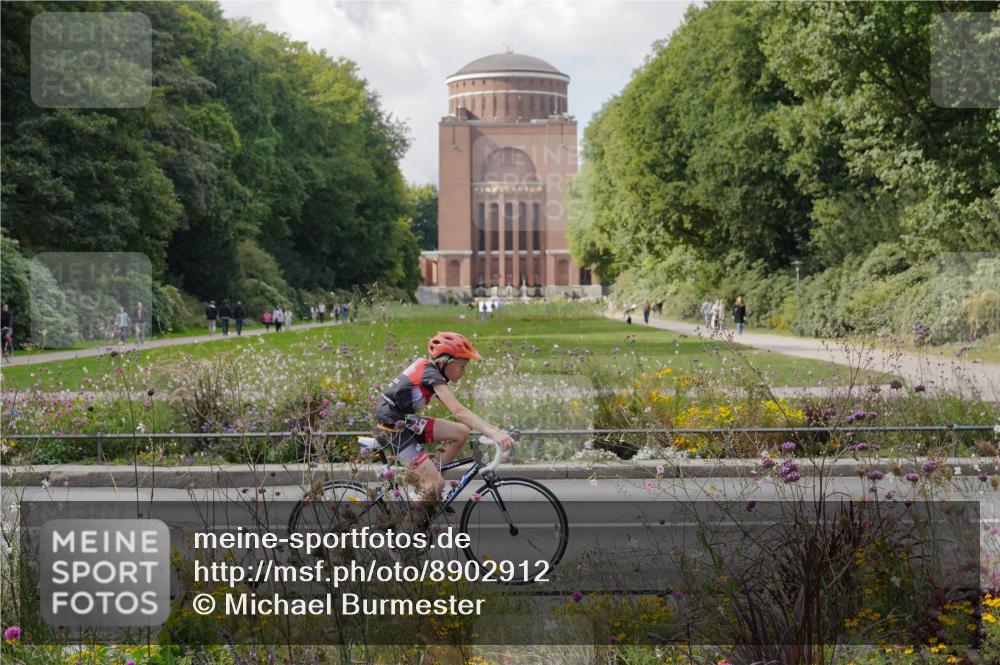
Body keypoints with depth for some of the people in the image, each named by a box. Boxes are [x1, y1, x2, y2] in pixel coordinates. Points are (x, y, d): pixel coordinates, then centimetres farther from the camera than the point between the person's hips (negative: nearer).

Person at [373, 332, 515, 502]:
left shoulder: (428, 368, 7)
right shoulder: (431, 375, -21)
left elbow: (456, 410, 10)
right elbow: (459, 412, -33)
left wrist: (493, 429, 4)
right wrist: (493, 433, -42)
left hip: (403, 422, 9)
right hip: (392, 430, -9)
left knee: (462, 432, 1)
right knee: (437, 484, -14)